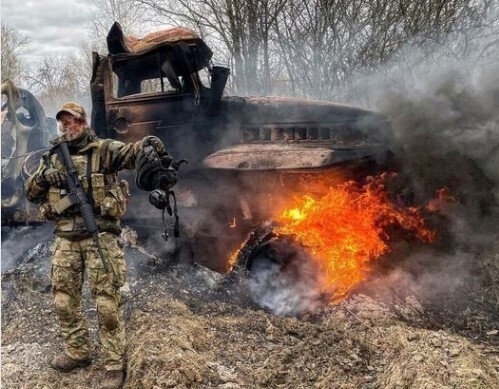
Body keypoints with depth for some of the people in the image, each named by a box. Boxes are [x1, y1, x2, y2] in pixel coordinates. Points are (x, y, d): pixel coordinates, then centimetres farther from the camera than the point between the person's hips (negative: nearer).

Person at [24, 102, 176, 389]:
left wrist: (152, 147, -40)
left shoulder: (104, 149, 0)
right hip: (66, 238, 6)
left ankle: (115, 365, 7)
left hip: (100, 235, -5)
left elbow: (136, 151, -17)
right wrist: (44, 176, -5)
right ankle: (78, 352, 32)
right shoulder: (53, 157, 15)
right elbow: (31, 192, 17)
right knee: (65, 300, 13)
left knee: (107, 303, -3)